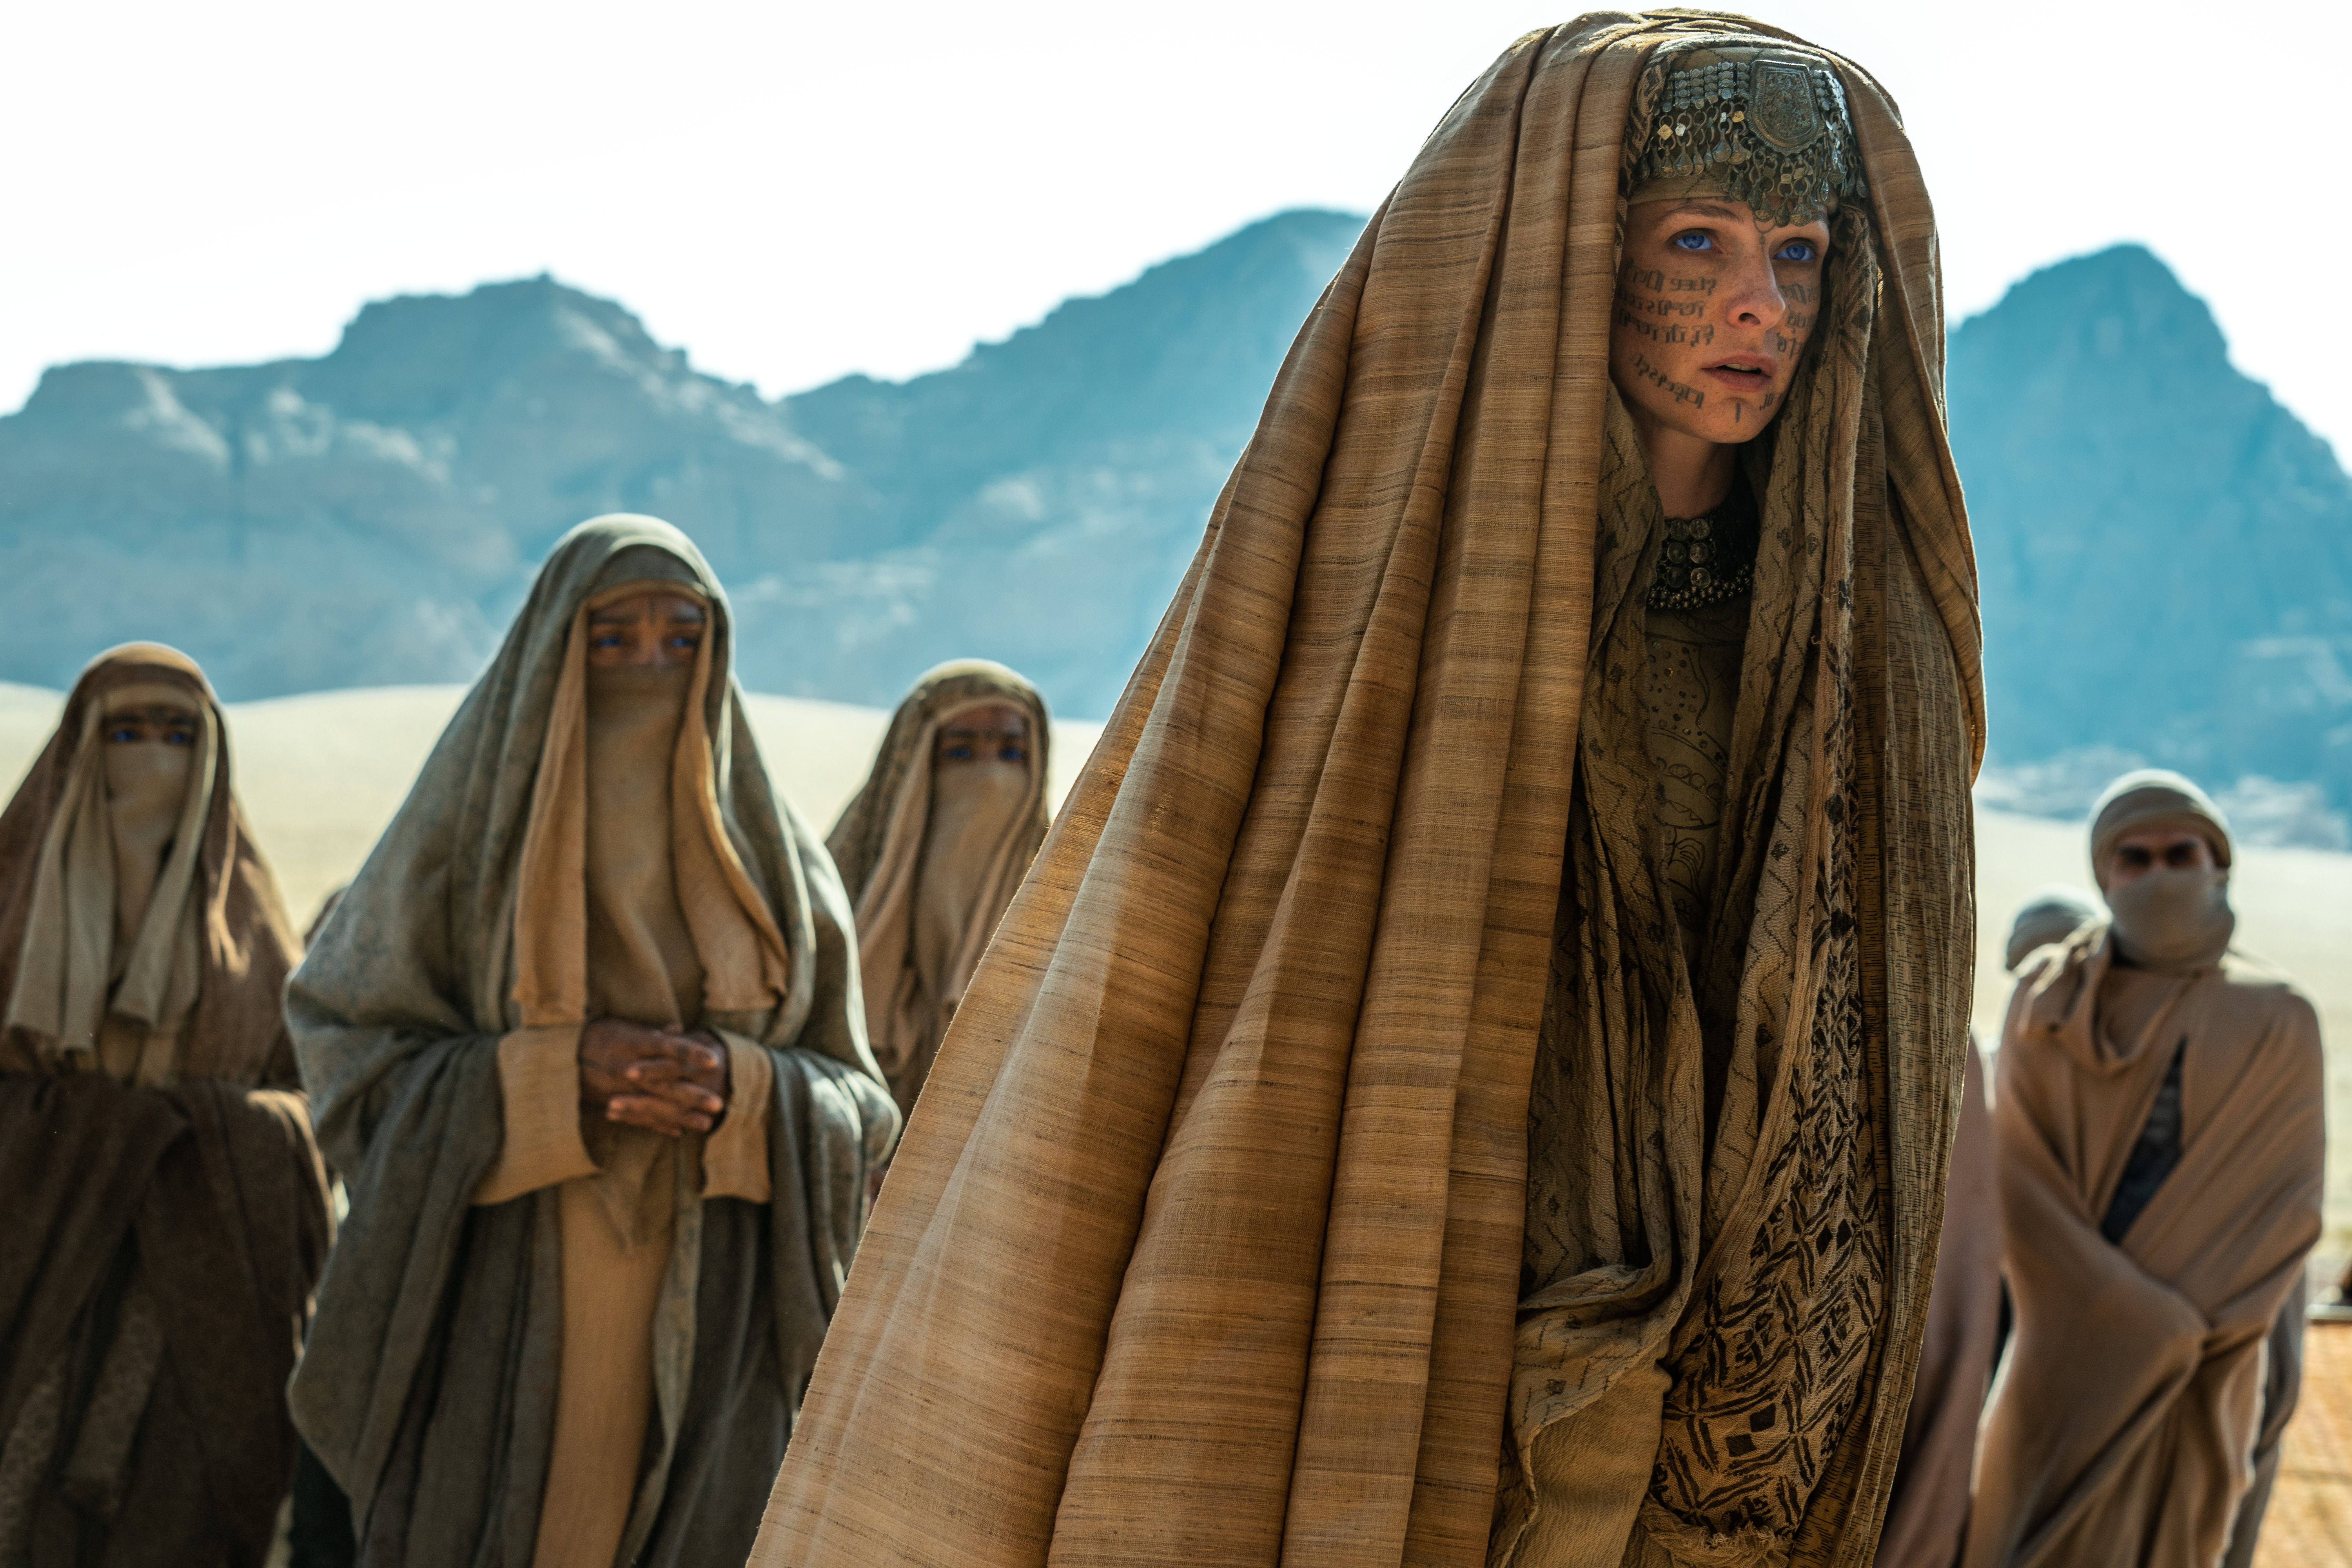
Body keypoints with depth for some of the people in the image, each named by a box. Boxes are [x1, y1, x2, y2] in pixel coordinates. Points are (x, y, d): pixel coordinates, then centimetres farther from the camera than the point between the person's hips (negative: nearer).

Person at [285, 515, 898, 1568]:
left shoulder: (770, 853, 8)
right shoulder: (472, 827, 3)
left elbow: (855, 1109, 8)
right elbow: (356, 1063, 0)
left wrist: (743, 1089, -13)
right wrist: (554, 1076, -15)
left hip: (711, 1328, 2)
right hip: (504, 1320, -1)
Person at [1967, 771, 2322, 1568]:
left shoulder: (2278, 1024, 4)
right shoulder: (2050, 999, 4)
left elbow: (2285, 1203, -2)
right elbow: (2020, 1181, -4)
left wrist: (2184, 1333, -14)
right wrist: (2161, 1326, -14)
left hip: (2203, 1374, 0)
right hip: (2070, 1357, 0)